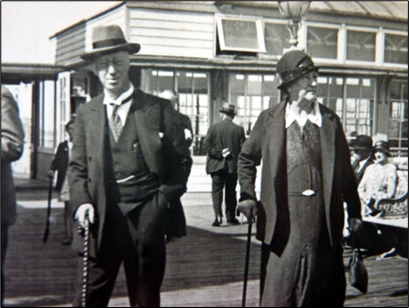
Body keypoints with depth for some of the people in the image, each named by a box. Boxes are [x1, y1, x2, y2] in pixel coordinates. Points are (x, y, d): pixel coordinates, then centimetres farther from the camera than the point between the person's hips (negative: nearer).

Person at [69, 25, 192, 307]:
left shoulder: (159, 108, 3)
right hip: (100, 217, 2)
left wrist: (164, 199, -8)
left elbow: (182, 160, 3)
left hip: (147, 217, -1)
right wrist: (82, 201, -5)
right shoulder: (86, 113, 10)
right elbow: (77, 167, 11)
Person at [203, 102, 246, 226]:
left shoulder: (214, 128, -4)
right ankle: (230, 216, 16)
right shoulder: (239, 129, -3)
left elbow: (206, 145, -11)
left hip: (216, 165, -1)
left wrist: (219, 154, -8)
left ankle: (218, 216, -11)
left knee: (217, 190, 2)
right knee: (231, 191, 11)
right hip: (233, 165, 1)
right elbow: (243, 148, -5)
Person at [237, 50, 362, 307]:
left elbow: (345, 170, 9)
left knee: (325, 285, 8)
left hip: (323, 215, 1)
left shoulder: (330, 120, 7)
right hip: (283, 214, -1)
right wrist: (247, 195, 5)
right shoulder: (269, 119, 5)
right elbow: (247, 158, 15)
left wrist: (354, 211, 8)